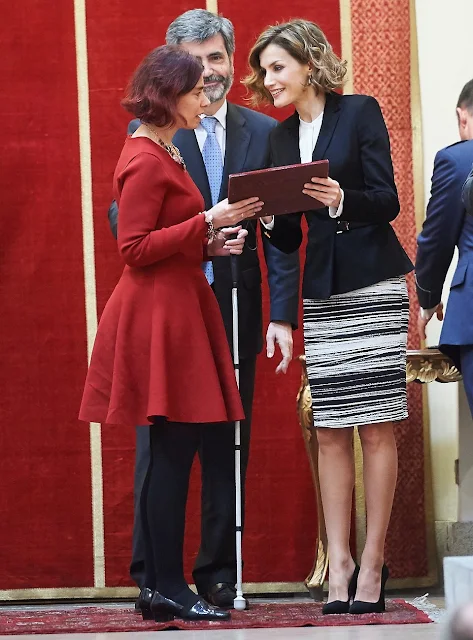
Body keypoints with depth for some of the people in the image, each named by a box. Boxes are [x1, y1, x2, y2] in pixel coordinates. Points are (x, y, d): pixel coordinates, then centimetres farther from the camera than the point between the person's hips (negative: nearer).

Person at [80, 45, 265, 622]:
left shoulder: (163, 154, 19)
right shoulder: (146, 159, -13)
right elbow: (134, 249, -17)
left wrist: (211, 244, 10)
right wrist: (207, 222, -19)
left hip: (176, 308, 10)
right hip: (158, 312, -10)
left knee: (170, 453, 8)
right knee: (173, 449, -9)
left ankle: (159, 586, 11)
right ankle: (168, 589, -6)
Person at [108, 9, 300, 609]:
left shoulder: (263, 132, 8)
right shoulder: (147, 132, 3)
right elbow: (122, 216, -4)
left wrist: (283, 315, -3)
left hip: (236, 308, 2)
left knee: (227, 446, 7)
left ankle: (218, 575, 14)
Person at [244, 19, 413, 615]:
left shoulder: (360, 112, -1)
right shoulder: (281, 136, 14)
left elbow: (387, 200, -8)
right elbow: (289, 238, 13)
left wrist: (341, 200, -25)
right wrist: (269, 217, -8)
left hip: (373, 285, -5)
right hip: (322, 292, 5)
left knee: (376, 427, -4)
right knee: (329, 432, 1)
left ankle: (372, 563, 0)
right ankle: (339, 565, 2)